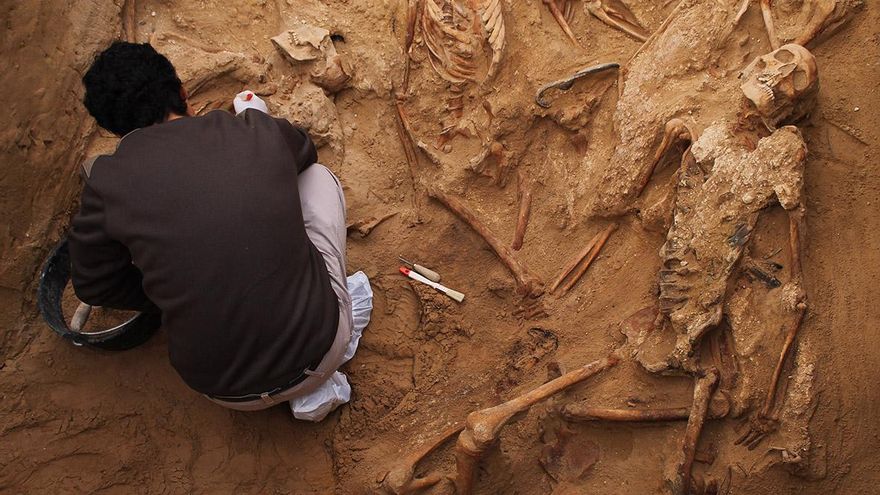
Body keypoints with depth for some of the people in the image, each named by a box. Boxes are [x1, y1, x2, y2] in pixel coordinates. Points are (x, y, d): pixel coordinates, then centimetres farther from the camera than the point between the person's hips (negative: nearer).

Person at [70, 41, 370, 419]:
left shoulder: (108, 180, -8)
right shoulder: (260, 132, -5)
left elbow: (95, 285, 8)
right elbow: (304, 150, 20)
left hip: (227, 393, 0)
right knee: (317, 175, 18)